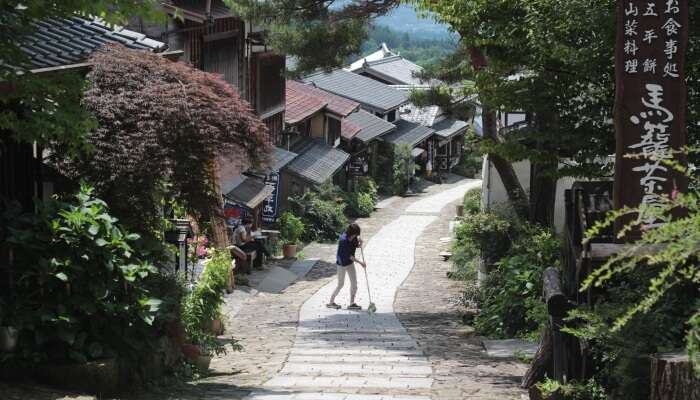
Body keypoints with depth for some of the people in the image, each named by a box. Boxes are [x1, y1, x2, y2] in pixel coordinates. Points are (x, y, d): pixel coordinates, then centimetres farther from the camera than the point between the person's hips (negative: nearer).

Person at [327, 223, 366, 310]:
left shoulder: (354, 238, -8)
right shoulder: (343, 240, -29)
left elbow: (357, 246, 11)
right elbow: (348, 255, -27)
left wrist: (360, 242, -13)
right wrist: (360, 262, -27)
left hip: (350, 262, 7)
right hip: (342, 263, -7)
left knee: (354, 282, 5)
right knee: (341, 284, 3)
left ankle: (352, 303, 14)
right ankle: (331, 302, 17)